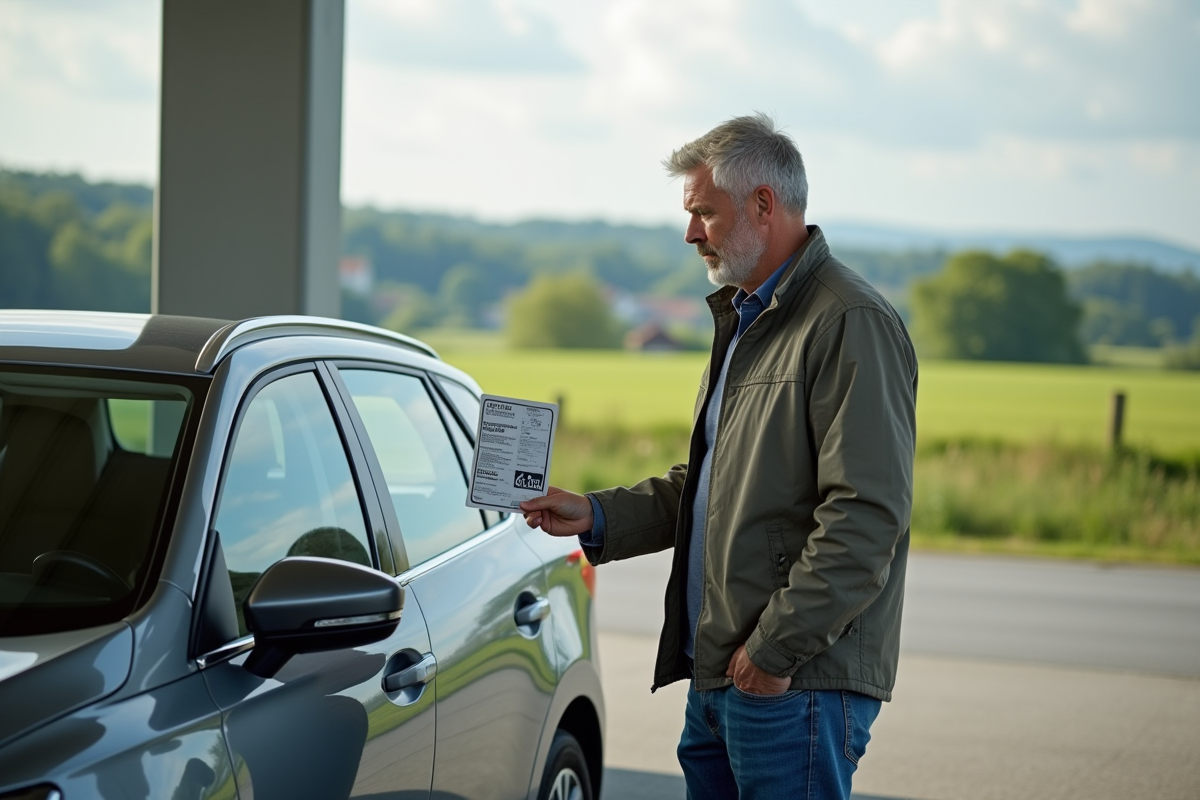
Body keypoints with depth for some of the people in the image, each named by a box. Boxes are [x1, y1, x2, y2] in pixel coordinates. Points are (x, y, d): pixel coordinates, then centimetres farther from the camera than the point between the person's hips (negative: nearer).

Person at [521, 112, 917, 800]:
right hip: (718, 671, 9)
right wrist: (598, 517, 14)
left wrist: (777, 647, -19)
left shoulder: (853, 325, -13)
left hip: (797, 685, -9)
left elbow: (865, 516, -20)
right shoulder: (743, 318, 20)